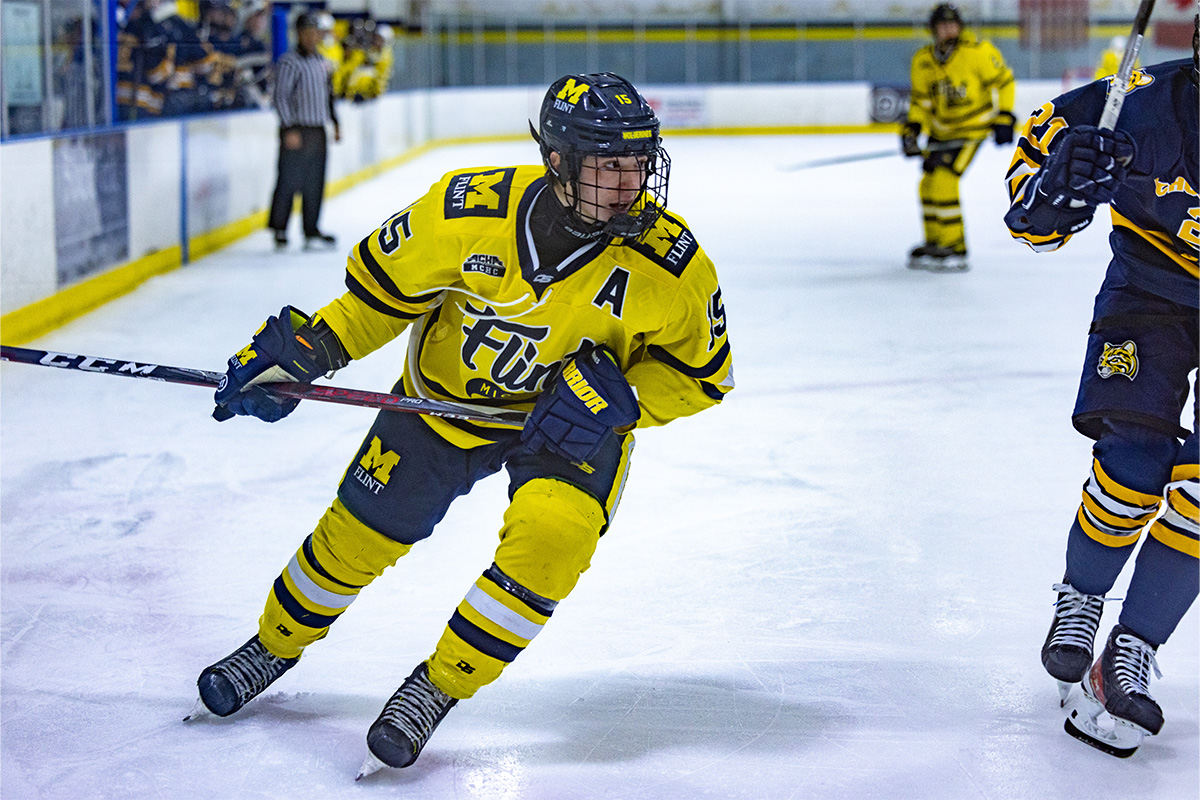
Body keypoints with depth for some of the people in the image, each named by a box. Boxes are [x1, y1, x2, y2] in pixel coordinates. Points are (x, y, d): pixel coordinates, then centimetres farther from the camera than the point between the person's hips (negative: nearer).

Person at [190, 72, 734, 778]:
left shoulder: (672, 266, -27)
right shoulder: (469, 210, -27)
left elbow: (701, 373, -11)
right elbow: (384, 280, -8)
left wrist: (619, 399, -26)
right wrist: (308, 348, -13)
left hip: (575, 418, -1)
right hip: (449, 394, 1)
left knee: (551, 538, -28)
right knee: (359, 535, 9)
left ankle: (438, 687, -7)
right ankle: (276, 645, 40)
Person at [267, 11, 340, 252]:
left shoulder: (322, 62, 15)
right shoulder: (289, 63, -9)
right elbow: (281, 96, -14)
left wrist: (335, 123, 24)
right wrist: (289, 128, -21)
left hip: (318, 132, 7)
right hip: (296, 131, -7)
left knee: (315, 183, 9)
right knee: (289, 181, -7)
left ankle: (311, 230, 16)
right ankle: (279, 230, 0)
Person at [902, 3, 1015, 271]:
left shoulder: (977, 52, -19)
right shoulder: (923, 60, -3)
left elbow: (1004, 81, -9)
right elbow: (922, 99, 6)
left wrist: (1004, 118, -13)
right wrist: (912, 128, -7)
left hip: (973, 126, -6)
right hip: (941, 129, 6)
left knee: (944, 181, -18)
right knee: (928, 184, 9)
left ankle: (955, 250, -11)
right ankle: (934, 243, 27)